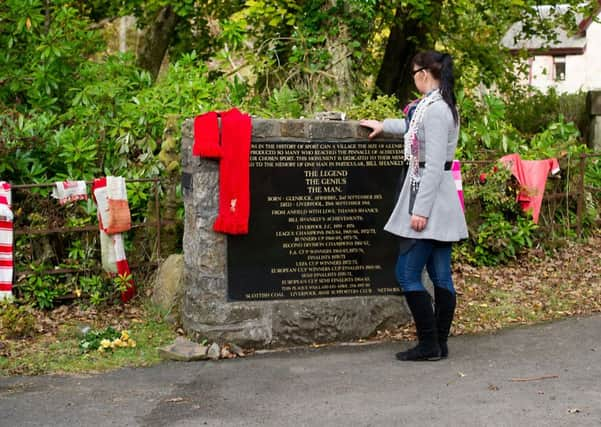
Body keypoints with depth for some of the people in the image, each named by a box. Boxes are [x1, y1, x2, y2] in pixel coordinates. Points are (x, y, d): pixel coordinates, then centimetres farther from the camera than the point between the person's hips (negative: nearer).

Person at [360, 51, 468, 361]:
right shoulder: (443, 107, 14)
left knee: (407, 273, -5)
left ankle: (429, 344, -1)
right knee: (441, 275, 9)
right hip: (442, 205, 10)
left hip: (429, 199, -10)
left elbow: (433, 165, -21)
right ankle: (440, 344, 14)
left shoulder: (435, 109, -17)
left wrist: (421, 209, -21)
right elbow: (416, 127, 37)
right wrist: (384, 125, 48)